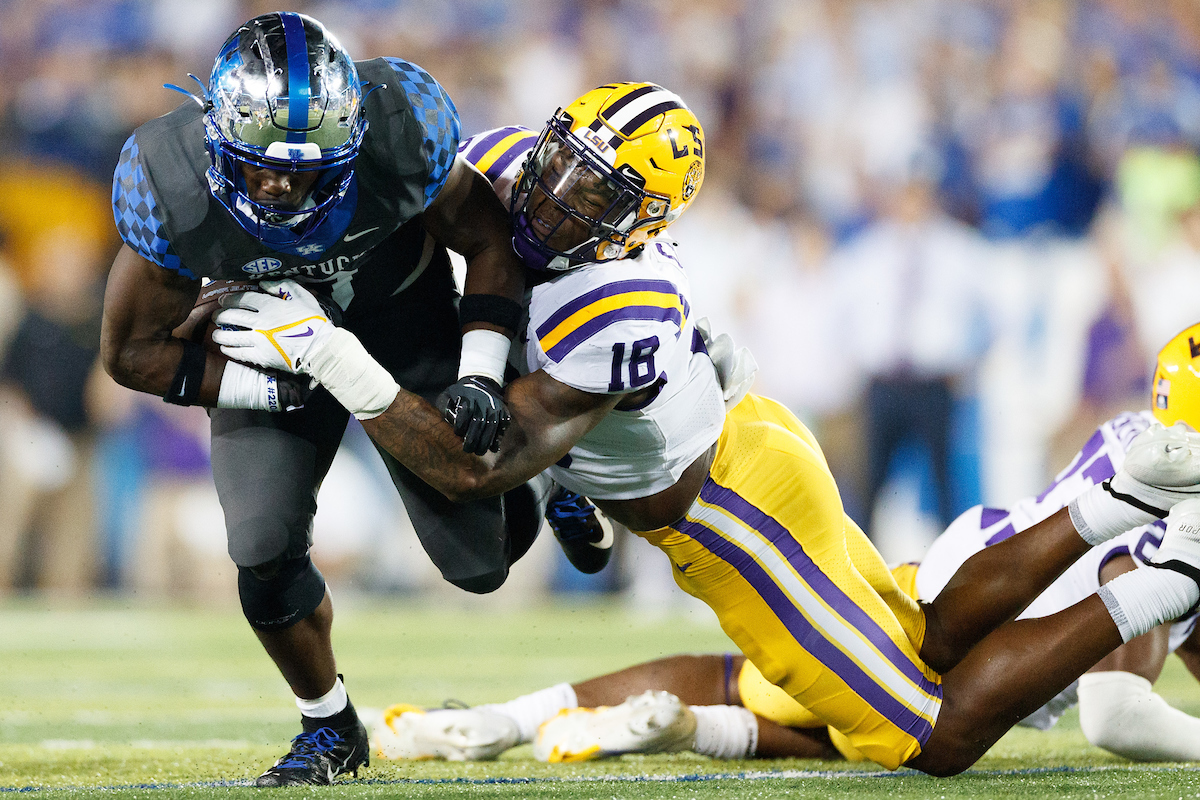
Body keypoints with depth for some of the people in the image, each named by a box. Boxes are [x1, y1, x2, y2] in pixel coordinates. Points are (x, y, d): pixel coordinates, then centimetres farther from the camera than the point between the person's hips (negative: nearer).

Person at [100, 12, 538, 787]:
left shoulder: (402, 134, -35)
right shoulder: (172, 188, -33)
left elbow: (489, 240, -14)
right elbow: (135, 350, -17)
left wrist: (478, 377, -23)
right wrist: (275, 389, -25)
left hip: (406, 321, 0)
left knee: (480, 562, -1)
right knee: (266, 553, -17)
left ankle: (520, 475, 38)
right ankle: (331, 727, 12)